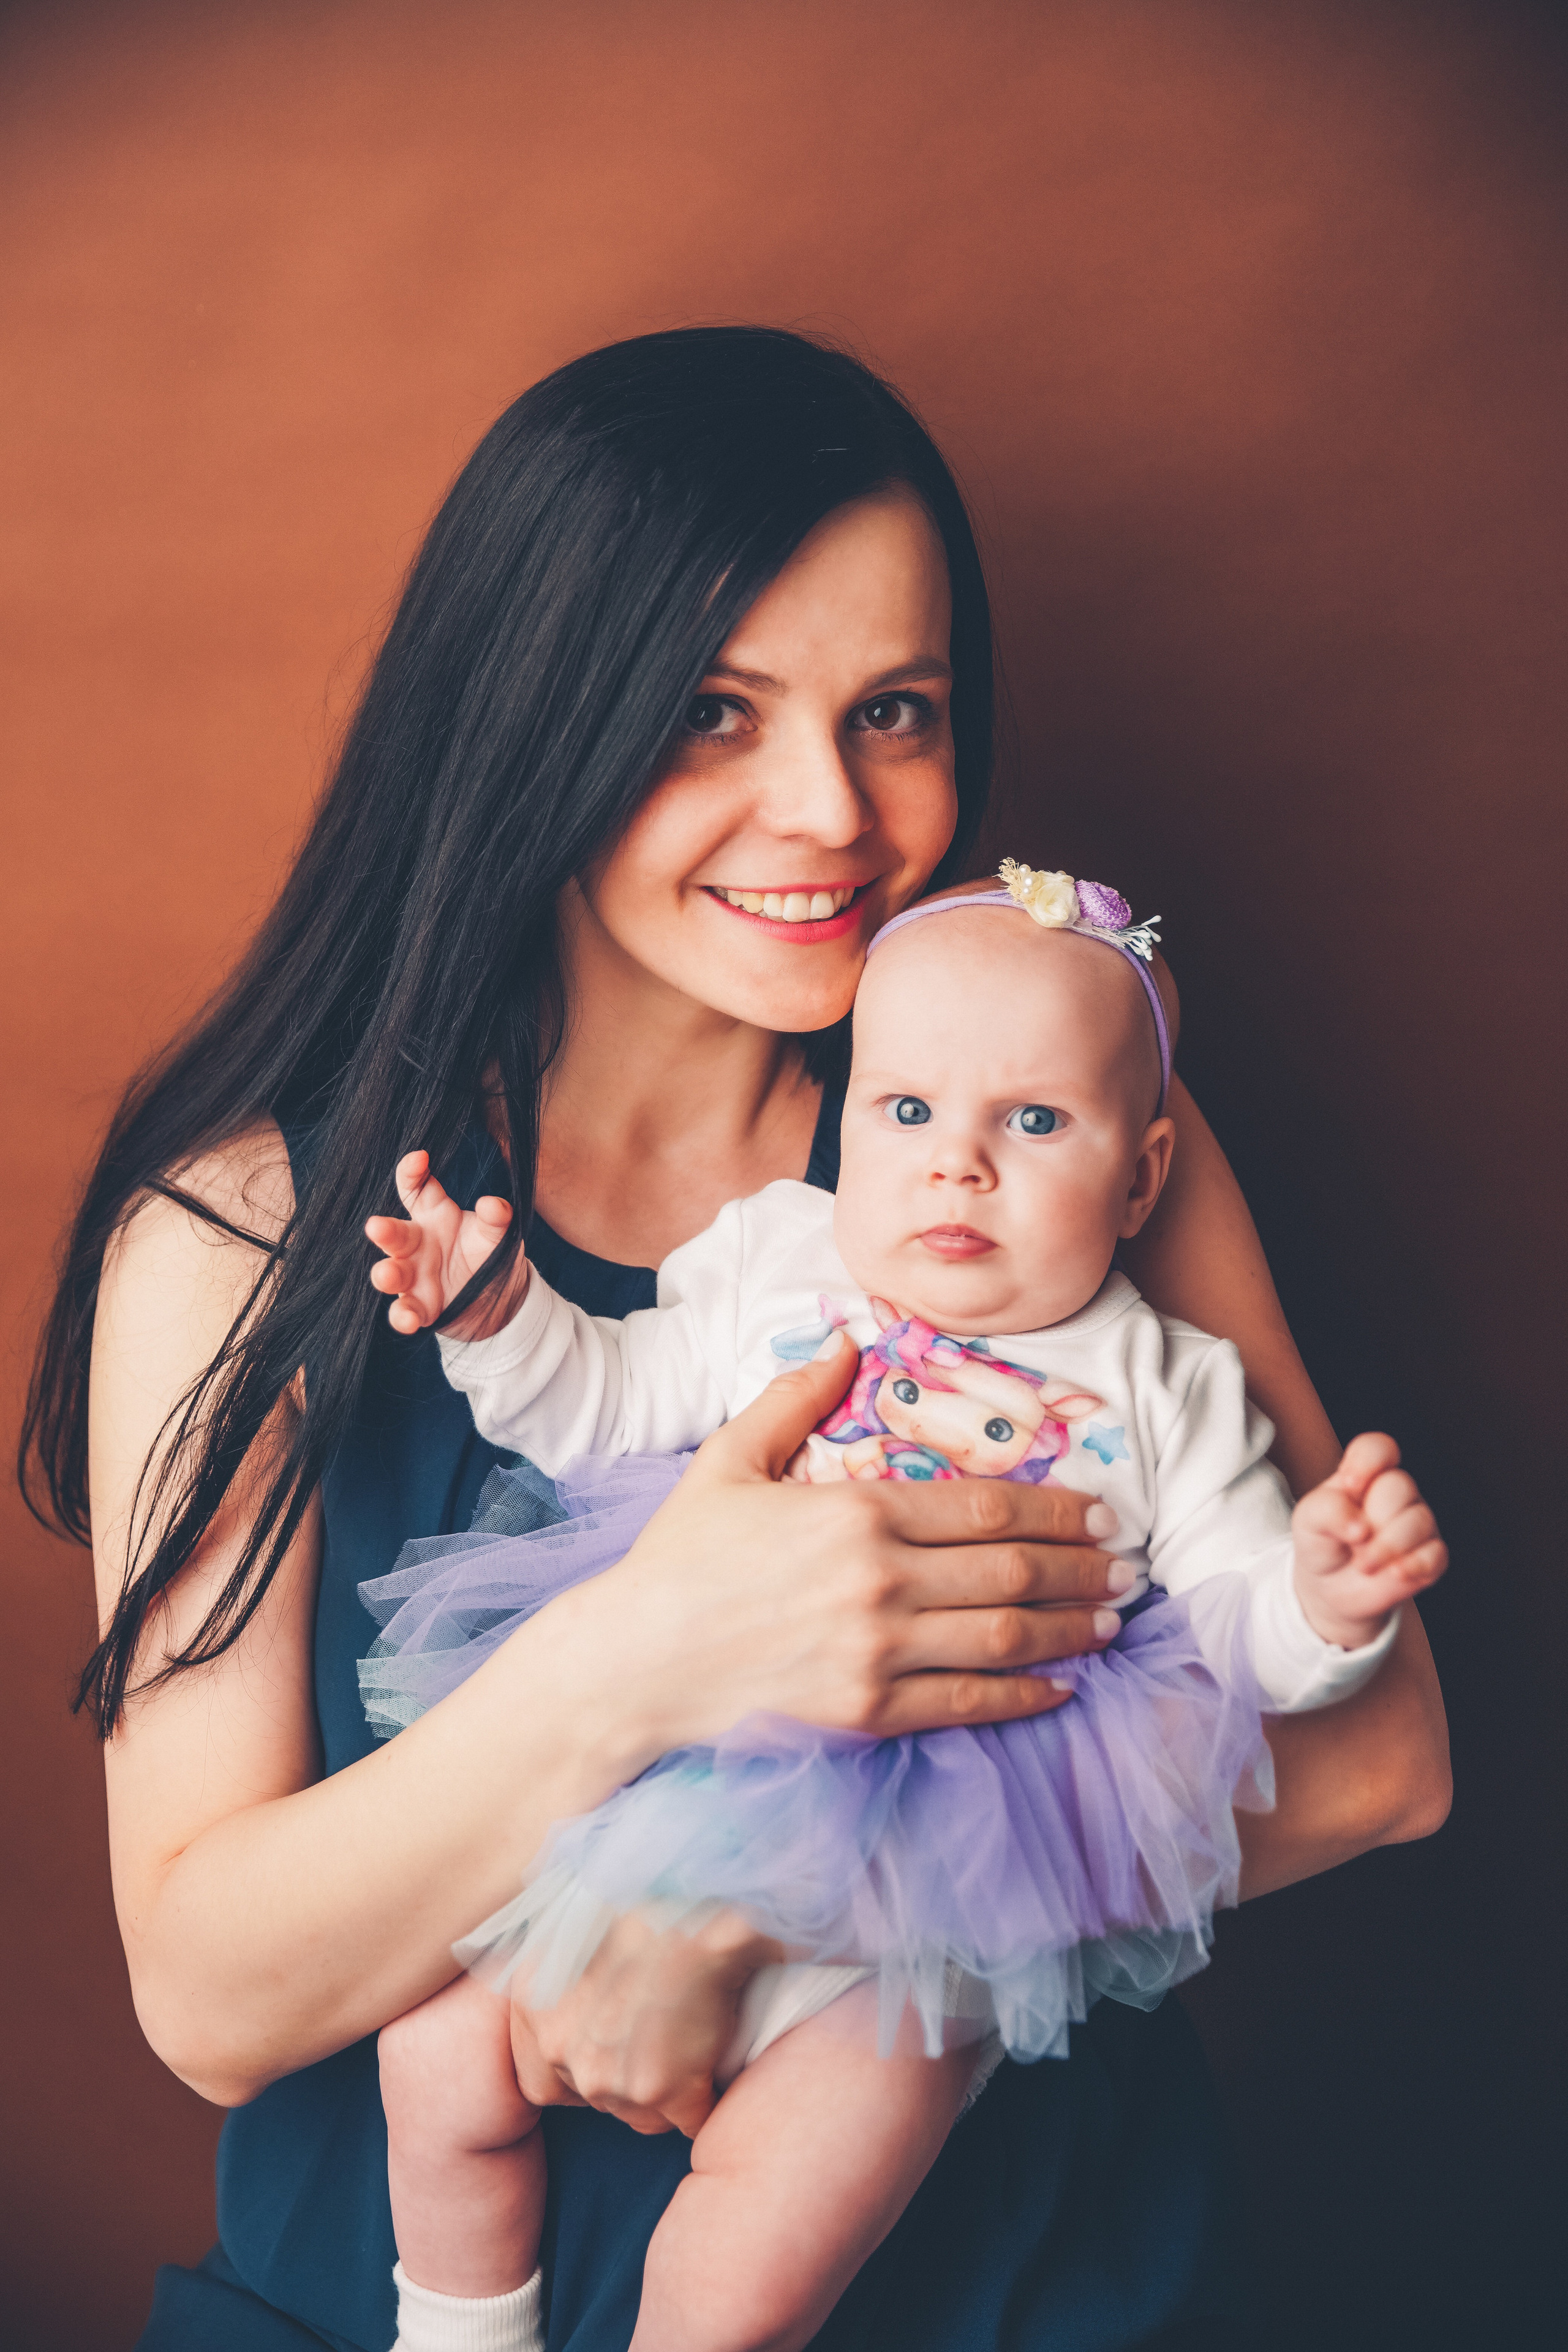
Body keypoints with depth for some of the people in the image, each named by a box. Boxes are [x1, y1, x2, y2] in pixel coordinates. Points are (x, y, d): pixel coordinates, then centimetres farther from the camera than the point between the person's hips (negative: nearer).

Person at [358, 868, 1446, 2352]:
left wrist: (1328, 1599, -19)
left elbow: (1241, 1632, 2)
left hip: (929, 1906, -2)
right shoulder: (774, 1261, 7)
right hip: (678, 1775, 3)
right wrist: (500, 1317, -4)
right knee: (442, 2058, -3)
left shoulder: (1168, 1396, 3)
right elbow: (607, 1405, 12)